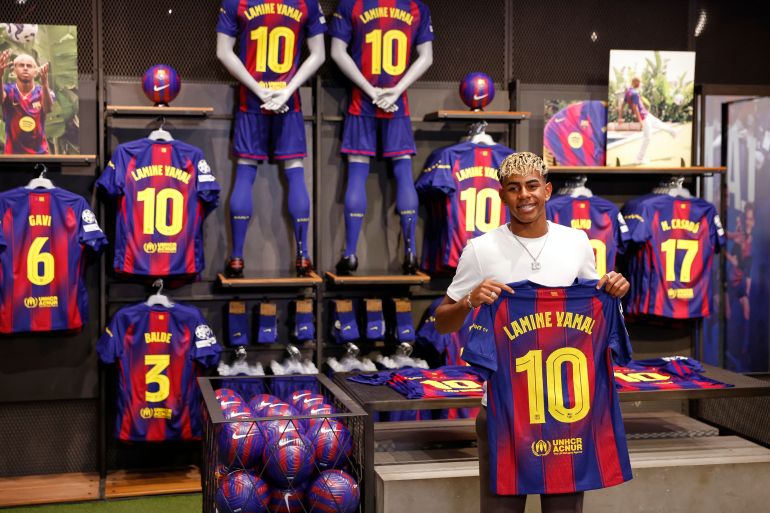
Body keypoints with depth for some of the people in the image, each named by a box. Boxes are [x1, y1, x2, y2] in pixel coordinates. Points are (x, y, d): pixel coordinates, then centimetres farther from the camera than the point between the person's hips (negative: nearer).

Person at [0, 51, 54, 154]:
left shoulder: (41, 92, -1)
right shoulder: (9, 91, -2)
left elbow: (48, 109, -23)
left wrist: (44, 83, -42)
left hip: (39, 153, 0)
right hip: (13, 153, 0)